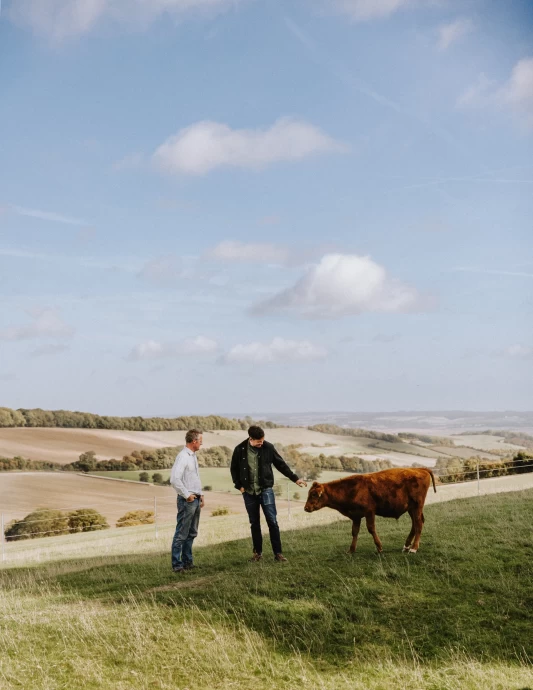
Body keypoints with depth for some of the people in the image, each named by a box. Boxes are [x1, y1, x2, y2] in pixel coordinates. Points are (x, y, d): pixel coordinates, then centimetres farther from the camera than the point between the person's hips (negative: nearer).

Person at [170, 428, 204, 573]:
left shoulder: (193, 456, 13)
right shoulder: (183, 456, -16)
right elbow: (174, 479, -25)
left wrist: (200, 494, 15)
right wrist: (187, 495, -18)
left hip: (196, 500, 9)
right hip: (187, 500, -9)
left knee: (192, 533, 15)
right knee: (181, 534, -4)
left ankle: (187, 562, 23)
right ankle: (177, 565, 1)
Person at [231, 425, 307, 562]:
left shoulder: (268, 447, -8)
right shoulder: (240, 450, -7)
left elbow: (281, 465, 3)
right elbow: (234, 469, 6)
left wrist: (295, 479, 4)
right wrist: (239, 486, 0)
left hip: (266, 490, -1)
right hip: (249, 492, 1)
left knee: (272, 522, -3)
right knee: (254, 523, 9)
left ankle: (278, 553, 3)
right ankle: (257, 552, 20)